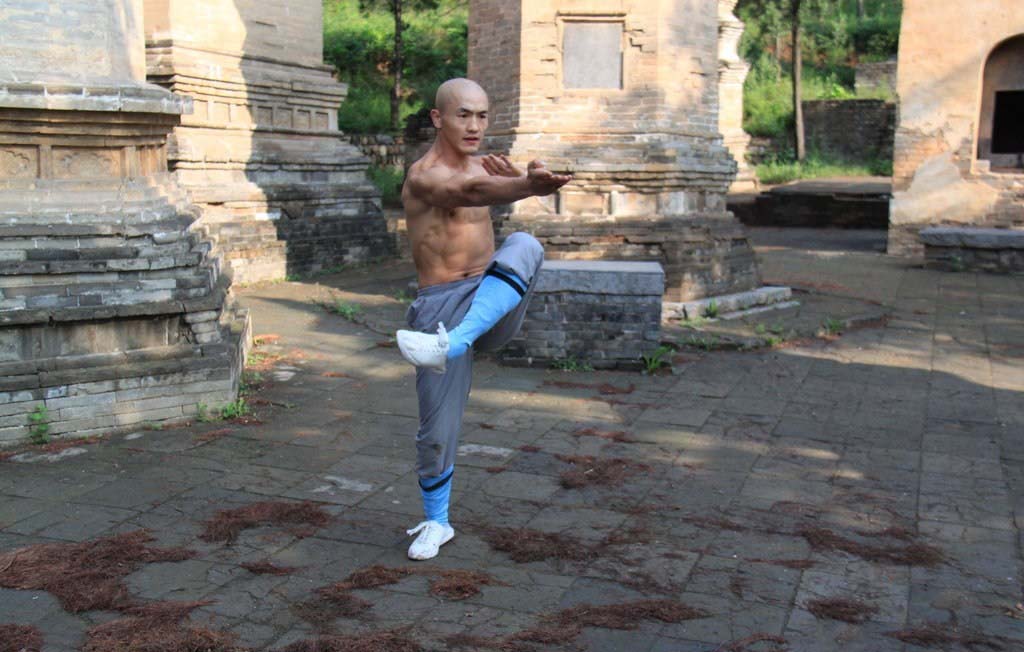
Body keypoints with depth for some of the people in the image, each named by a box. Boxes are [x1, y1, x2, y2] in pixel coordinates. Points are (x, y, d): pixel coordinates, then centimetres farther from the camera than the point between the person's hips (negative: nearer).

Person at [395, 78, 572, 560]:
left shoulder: (481, 164, 15)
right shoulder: (425, 175, -13)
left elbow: (500, 186, -6)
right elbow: (474, 193, -35)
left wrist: (527, 176, -30)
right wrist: (529, 185, -54)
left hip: (492, 304, 5)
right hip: (442, 306, -4)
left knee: (524, 246, -27)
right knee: (437, 428, 0)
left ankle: (447, 347, -38)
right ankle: (436, 524, 26)